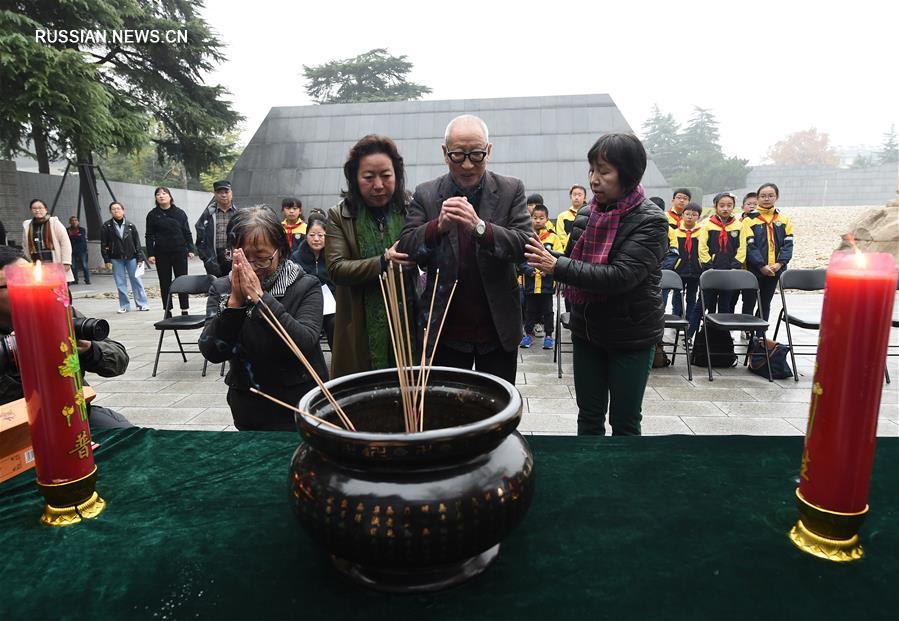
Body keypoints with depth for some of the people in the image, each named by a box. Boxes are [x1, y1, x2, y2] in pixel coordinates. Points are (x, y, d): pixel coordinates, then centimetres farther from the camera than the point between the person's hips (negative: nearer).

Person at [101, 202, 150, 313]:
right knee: (120, 283, 4)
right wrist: (107, 260, -4)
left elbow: (137, 242, 5)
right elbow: (104, 245, 1)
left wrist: (140, 258, 0)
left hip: (131, 257, 0)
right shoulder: (106, 226, 1)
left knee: (136, 280, 1)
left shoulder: (130, 225, 4)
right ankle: (124, 306, 11)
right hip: (116, 259, 0)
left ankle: (142, 304, 7)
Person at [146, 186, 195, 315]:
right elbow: (149, 236, 4)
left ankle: (185, 311, 6)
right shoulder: (152, 215, 5)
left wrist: (190, 249, 1)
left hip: (179, 252, 0)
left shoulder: (180, 213, 5)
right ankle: (167, 312, 12)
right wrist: (150, 254, -3)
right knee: (165, 283, 5)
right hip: (161, 254, 1)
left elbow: (187, 232, 8)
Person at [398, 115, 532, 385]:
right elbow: (405, 249, -7)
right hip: (447, 330, 0)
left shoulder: (511, 190, -2)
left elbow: (525, 246, -12)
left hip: (498, 329, 0)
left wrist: (479, 226, -29)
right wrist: (438, 226, -27)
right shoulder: (425, 194, -1)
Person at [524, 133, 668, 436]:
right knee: (589, 417, 17)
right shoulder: (586, 214, 1)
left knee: (624, 422, 10)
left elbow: (620, 276, -28)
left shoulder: (650, 221, -16)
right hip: (587, 331, 5)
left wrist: (556, 267, -28)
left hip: (631, 336, -5)